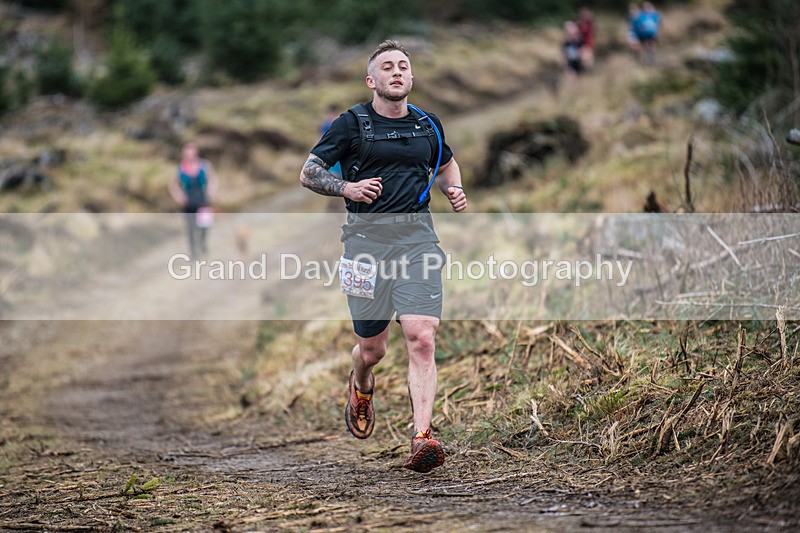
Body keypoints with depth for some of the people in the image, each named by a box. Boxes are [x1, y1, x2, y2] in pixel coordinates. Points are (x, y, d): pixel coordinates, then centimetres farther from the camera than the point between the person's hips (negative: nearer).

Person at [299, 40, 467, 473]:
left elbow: (447, 164, 32)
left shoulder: (428, 124, 13)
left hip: (417, 238, 2)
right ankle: (360, 389, 44)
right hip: (367, 237, -1)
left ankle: (422, 440, -19)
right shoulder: (352, 124, 1)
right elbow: (308, 173, 4)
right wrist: (347, 187, -13)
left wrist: (454, 189, 11)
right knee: (372, 348, 7)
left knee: (421, 339, -16)